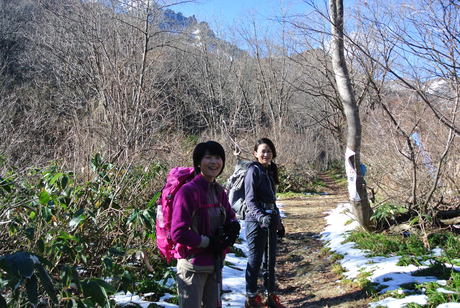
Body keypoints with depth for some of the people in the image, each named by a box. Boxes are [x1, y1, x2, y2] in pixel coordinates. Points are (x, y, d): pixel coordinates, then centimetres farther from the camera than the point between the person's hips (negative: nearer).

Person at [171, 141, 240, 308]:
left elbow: (231, 217, 16)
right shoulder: (188, 191, -19)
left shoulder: (219, 191, 6)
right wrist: (208, 243, -18)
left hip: (215, 264, 8)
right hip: (193, 266, -7)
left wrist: (233, 226, -7)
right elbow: (178, 233, -22)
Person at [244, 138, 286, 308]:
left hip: (270, 221, 8)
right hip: (256, 221, -8)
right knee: (255, 260, 1)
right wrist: (261, 217, -30)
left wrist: (279, 222, 21)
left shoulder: (270, 171, 13)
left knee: (270, 260, 13)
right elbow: (250, 200, -15)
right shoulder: (254, 171, -10)